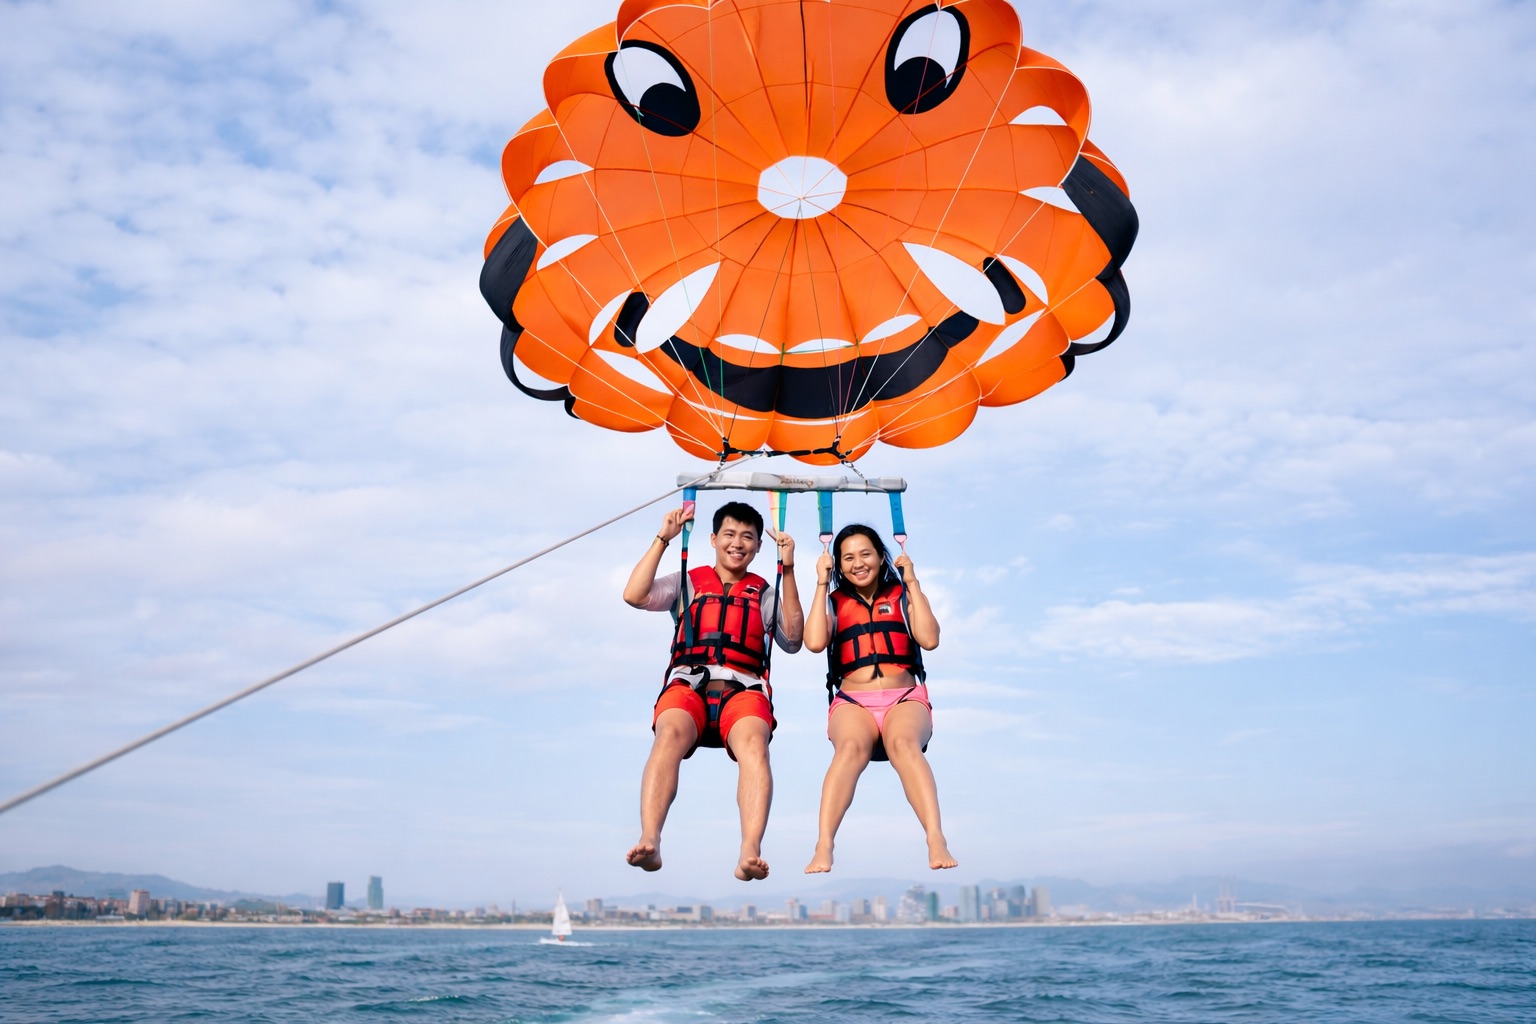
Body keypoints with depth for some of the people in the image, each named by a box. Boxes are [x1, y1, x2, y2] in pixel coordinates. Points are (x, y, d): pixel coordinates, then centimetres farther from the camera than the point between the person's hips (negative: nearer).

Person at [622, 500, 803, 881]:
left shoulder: (764, 593, 29)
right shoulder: (687, 583, 27)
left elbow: (793, 639, 12)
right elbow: (635, 595, 9)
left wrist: (788, 571, 11)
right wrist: (663, 538, 11)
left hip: (744, 689, 0)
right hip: (688, 685, 0)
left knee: (753, 745, -36)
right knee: (669, 735, -37)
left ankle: (750, 853, -53)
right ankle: (649, 842, -52)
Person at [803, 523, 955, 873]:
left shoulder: (902, 595, 17)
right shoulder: (834, 601, 17)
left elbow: (930, 639, -1)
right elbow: (815, 642, -5)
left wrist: (912, 582, 3)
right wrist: (821, 584, 3)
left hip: (905, 698, 0)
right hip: (852, 701, 0)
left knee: (904, 743, -36)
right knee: (851, 747, -36)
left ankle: (937, 842, -51)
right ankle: (823, 849, -49)